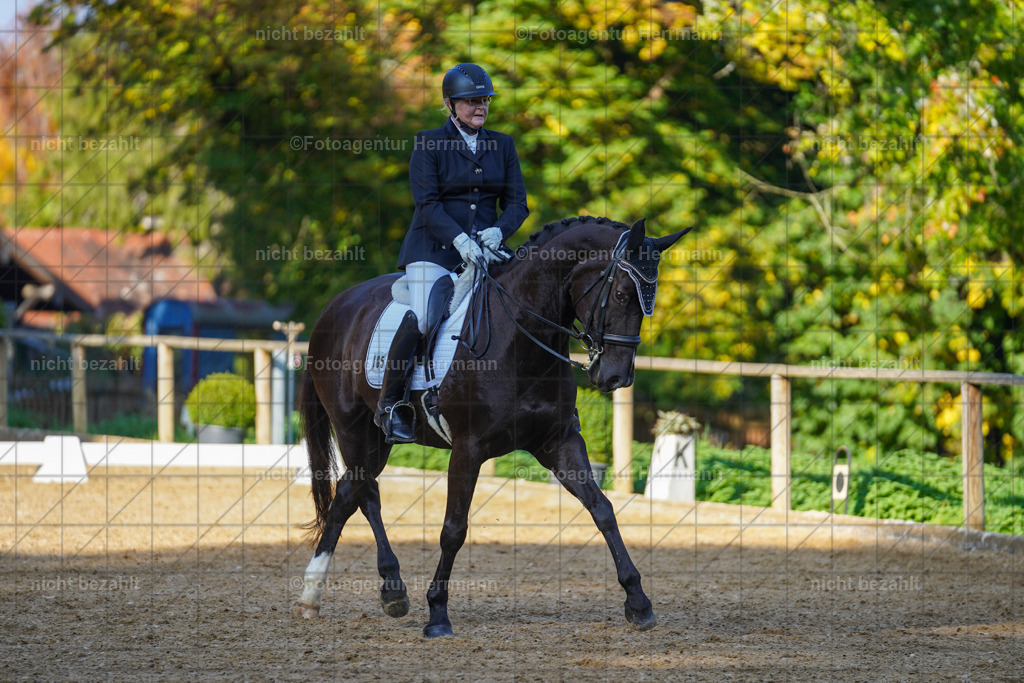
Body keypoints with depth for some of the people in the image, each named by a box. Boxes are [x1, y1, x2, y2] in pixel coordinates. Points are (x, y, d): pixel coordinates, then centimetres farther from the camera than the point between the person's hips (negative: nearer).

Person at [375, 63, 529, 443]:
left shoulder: (502, 146, 12)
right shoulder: (428, 144, 0)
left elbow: (516, 203, 8)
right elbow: (427, 204, -9)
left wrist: (498, 230, -13)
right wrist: (459, 239, -24)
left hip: (485, 250, 4)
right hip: (434, 249, -4)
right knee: (420, 318, -26)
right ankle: (390, 404, -13)